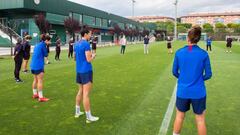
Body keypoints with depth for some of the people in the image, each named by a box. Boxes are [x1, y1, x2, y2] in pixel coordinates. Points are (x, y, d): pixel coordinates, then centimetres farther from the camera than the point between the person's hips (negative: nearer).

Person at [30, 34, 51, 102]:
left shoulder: (38, 44, 16)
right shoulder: (43, 44, -10)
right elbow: (46, 55, -5)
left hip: (33, 65, 9)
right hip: (38, 65, -9)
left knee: (35, 80, 18)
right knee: (40, 81, -6)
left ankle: (35, 94, 29)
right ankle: (41, 97, -4)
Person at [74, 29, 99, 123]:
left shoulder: (76, 44, 11)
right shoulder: (86, 44, -15)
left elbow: (75, 58, 20)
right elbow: (89, 60, -18)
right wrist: (93, 56, 2)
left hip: (79, 70, 9)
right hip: (86, 71, -9)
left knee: (81, 91, 20)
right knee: (86, 94, -5)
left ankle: (77, 112, 29)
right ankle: (88, 117, 2)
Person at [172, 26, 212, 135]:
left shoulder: (179, 53, -7)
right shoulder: (204, 54, -10)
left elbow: (174, 72, 0)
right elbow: (208, 75, -4)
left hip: (182, 91, 1)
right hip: (198, 92, -1)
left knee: (179, 116, 20)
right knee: (200, 120, 13)